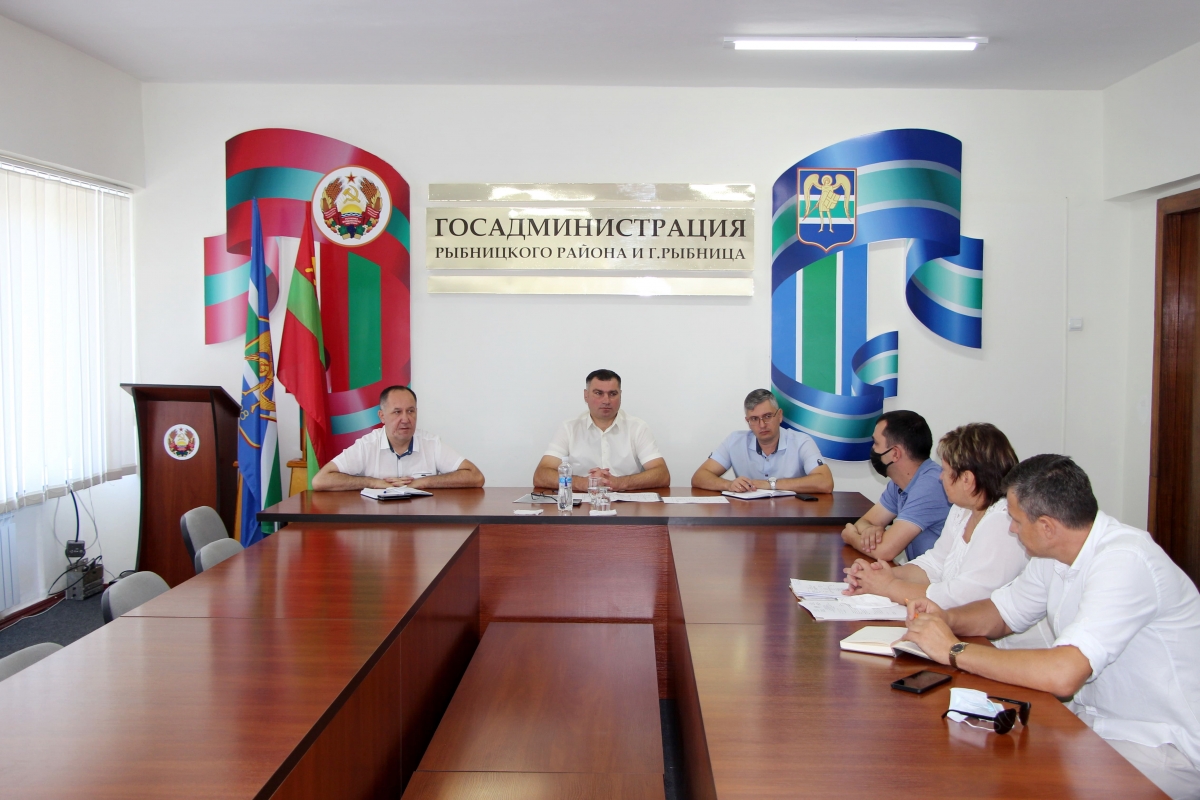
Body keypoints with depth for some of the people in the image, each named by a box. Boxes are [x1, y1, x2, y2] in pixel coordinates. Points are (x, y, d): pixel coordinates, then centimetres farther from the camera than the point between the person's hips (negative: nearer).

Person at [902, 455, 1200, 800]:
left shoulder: (1124, 561, -26)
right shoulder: (1054, 553, 2)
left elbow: (1063, 674, -35)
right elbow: (1002, 612, 17)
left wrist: (954, 650, -25)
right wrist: (946, 619, -5)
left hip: (1160, 745, -8)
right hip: (1093, 719, 8)